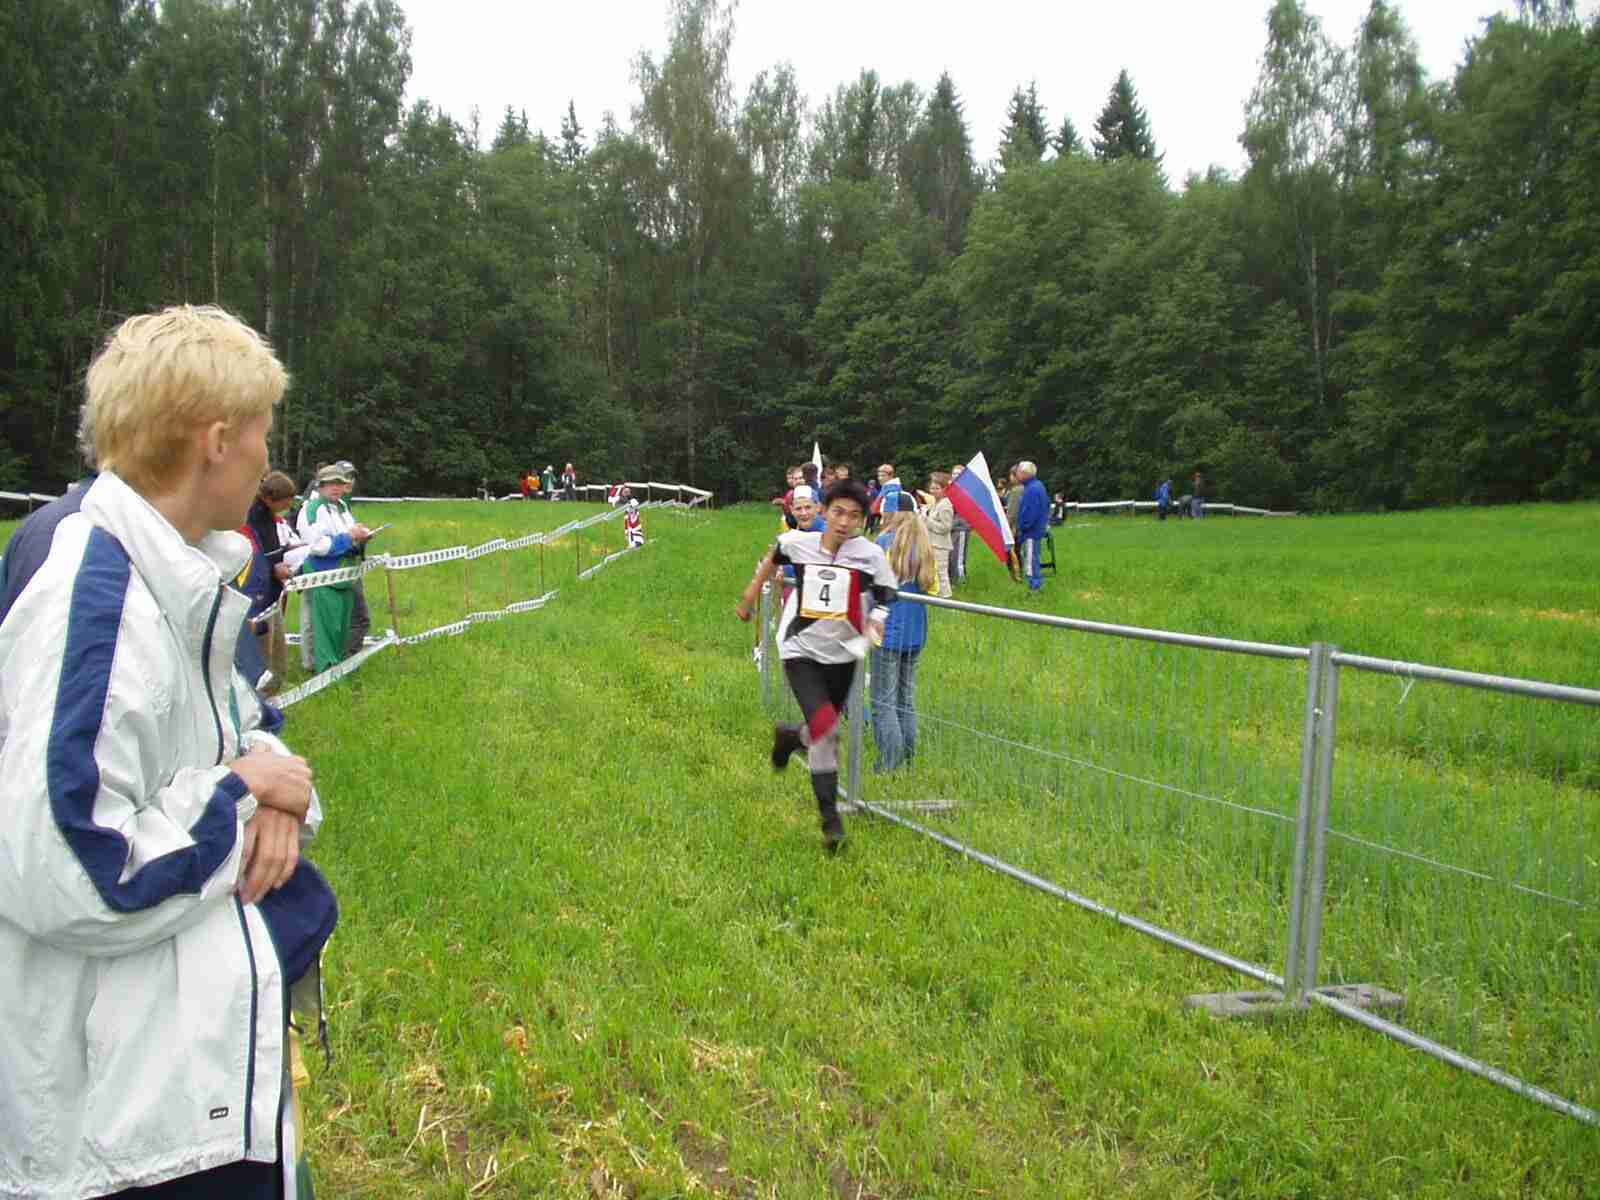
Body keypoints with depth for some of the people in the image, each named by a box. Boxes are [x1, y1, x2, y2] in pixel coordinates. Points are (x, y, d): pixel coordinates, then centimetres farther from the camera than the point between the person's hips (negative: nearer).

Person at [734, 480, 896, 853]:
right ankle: (830, 820, -8)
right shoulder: (797, 543, -9)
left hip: (842, 654, 2)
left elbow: (885, 601, -6)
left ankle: (790, 737, 52)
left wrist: (876, 620, -29)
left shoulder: (870, 555, -12)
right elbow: (772, 560, 13)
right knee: (825, 727, -20)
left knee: (825, 732, 14)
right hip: (801, 650, -2)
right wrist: (748, 599, 23)